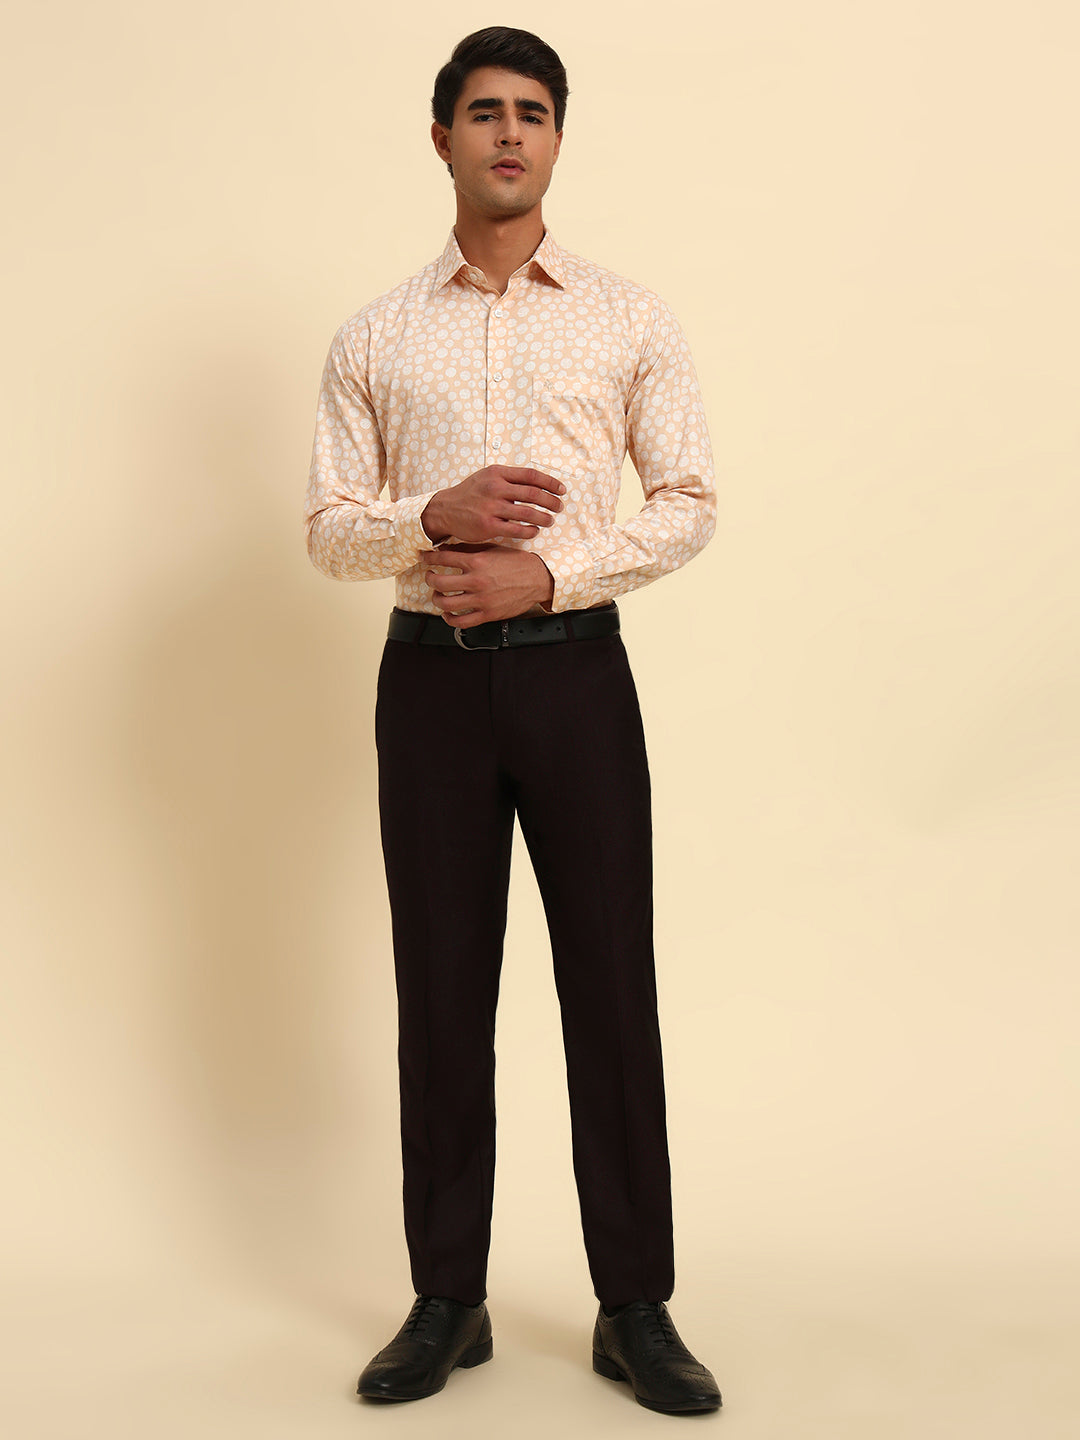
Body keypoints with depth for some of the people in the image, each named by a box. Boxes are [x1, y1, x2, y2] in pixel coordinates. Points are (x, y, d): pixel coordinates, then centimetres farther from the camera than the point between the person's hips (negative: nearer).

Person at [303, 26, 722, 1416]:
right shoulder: (374, 335, 10)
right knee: (441, 989, 5)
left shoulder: (629, 320, 7)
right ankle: (447, 1303, 17)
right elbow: (327, 527, 7)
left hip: (573, 666, -1)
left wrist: (548, 572, -12)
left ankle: (634, 1309, 12)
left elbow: (689, 501, 2)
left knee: (610, 985, 0)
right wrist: (438, 516, -13)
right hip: (430, 674, 1)